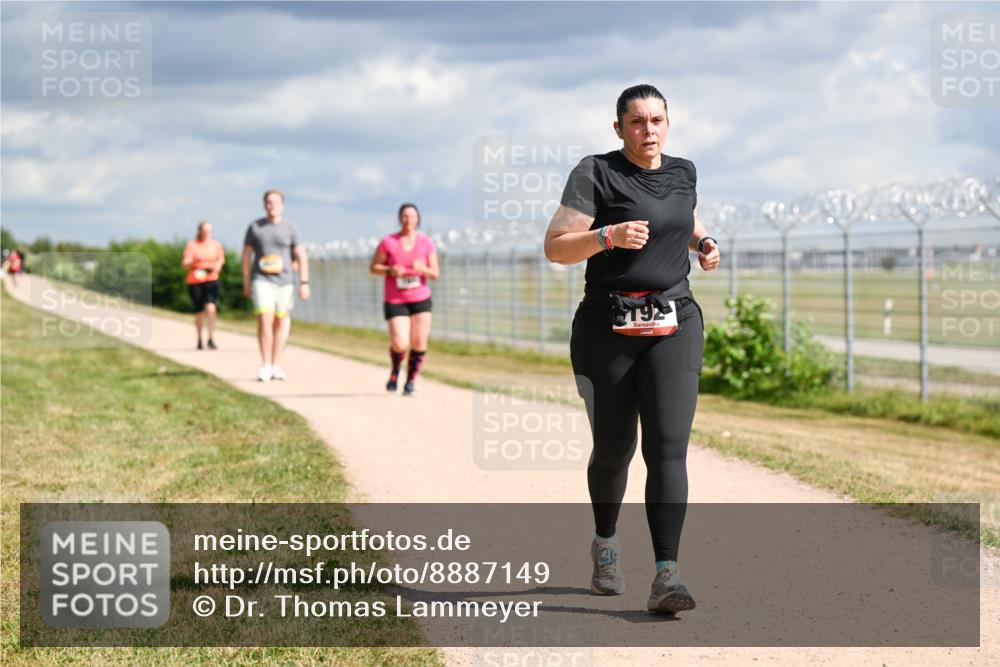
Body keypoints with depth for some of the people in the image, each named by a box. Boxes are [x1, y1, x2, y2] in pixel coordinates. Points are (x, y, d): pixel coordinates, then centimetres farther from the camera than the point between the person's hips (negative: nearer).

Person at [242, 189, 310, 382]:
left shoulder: (290, 228, 3)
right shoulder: (255, 227, 3)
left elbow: (301, 257, 2)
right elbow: (246, 255, 9)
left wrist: (304, 283, -5)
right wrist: (246, 283, 6)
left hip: (284, 281, 2)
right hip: (262, 280, -1)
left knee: (280, 322, 7)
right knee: (265, 319, -15)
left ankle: (276, 366, 15)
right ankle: (265, 366, -12)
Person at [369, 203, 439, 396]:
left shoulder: (426, 243, 1)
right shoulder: (388, 242, -5)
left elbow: (435, 274, 3)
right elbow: (374, 267, 3)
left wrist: (423, 269, -19)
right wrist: (390, 270, -16)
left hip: (421, 299, 2)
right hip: (395, 301, -2)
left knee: (420, 343, -3)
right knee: (400, 344, -13)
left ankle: (411, 381, 14)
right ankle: (395, 371, 20)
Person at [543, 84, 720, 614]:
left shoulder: (683, 172, 10)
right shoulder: (595, 174, -5)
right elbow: (555, 248, -12)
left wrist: (703, 242, 11)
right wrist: (609, 236, -28)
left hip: (674, 325, 2)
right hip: (608, 327, -2)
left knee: (668, 447, -12)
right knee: (613, 449, 9)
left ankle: (666, 575, -18)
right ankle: (604, 543, 39)